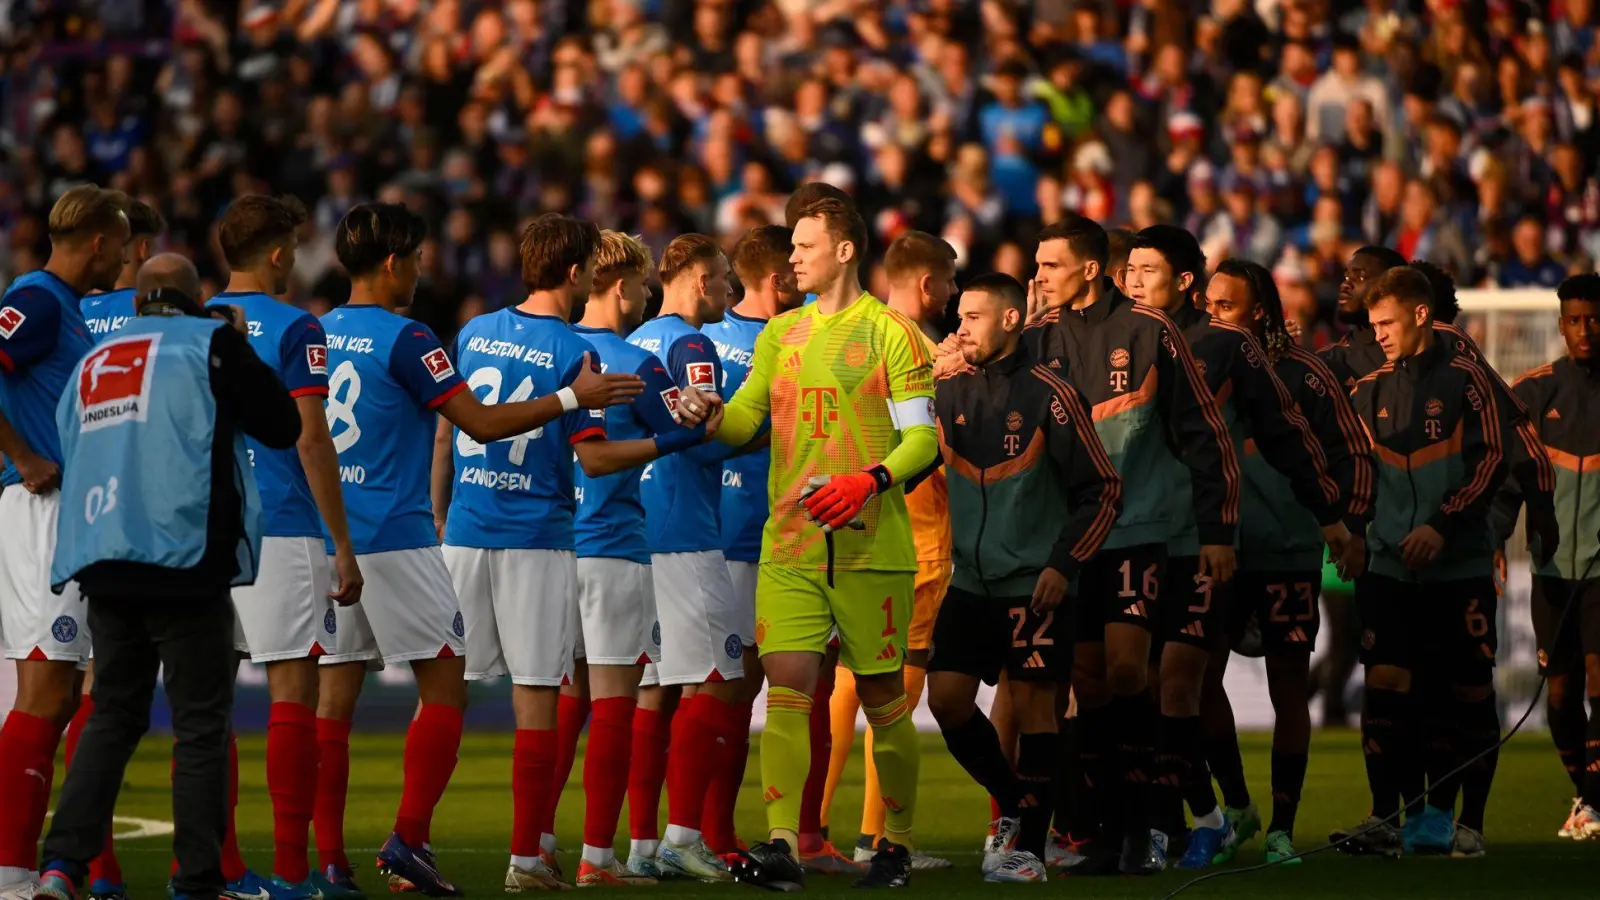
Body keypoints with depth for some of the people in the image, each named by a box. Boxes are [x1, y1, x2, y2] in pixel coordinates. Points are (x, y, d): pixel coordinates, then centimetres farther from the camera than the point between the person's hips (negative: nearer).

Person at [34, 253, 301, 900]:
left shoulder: (89, 367, 17)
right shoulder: (210, 342, 1)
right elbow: (282, 427, 4)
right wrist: (241, 350, 16)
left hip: (103, 567, 5)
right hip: (185, 561, -5)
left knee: (112, 717, 13)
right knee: (201, 726, 0)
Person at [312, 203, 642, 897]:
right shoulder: (403, 339, -10)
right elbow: (481, 424, -9)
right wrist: (572, 397, 0)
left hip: (326, 537, 7)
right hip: (394, 539, -7)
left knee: (334, 692, 6)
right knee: (445, 684, 2)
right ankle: (408, 840, -7)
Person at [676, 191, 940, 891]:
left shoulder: (889, 332, -1)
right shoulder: (780, 333, 16)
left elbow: (922, 438, -5)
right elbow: (743, 420, 10)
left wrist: (870, 481, -21)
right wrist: (707, 413, -12)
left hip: (871, 544, -4)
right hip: (789, 543, 4)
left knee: (882, 695, 3)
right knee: (786, 684, -10)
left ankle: (896, 845, 15)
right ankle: (781, 845, -16)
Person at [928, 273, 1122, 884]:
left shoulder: (1047, 393, -8)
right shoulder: (951, 394, 9)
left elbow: (1103, 488, -7)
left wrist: (1063, 564, -13)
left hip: (1034, 582, -6)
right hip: (970, 579, 6)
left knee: (1032, 704, -3)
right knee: (946, 698, 0)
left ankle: (1030, 846, 3)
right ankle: (1013, 804, 20)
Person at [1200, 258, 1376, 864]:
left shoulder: (1302, 376, -3)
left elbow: (1353, 453, 2)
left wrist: (1352, 529, -5)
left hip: (1289, 553, -3)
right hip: (1217, 552, 3)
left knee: (1289, 688, 1)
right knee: (1200, 675, -6)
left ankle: (1282, 828, 8)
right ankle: (1235, 806, 12)